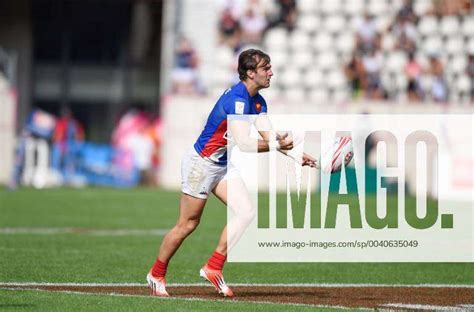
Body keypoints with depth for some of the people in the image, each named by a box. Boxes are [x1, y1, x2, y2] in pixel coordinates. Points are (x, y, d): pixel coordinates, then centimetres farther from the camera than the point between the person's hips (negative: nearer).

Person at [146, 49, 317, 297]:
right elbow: (243, 144, -32)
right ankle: (156, 274, 16)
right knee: (187, 224, -1)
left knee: (246, 213, -8)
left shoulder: (258, 102, 4)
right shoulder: (236, 99, -26)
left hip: (223, 166, 9)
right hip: (201, 163, -9)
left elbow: (270, 137, 1)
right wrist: (276, 145, -38)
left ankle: (213, 267, 1)